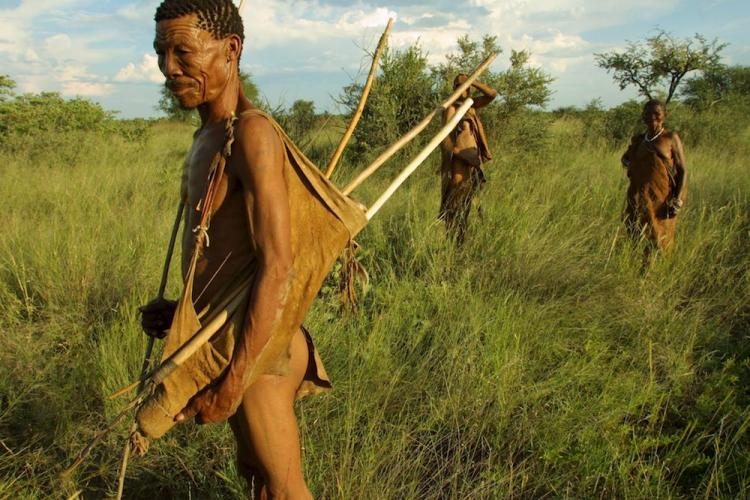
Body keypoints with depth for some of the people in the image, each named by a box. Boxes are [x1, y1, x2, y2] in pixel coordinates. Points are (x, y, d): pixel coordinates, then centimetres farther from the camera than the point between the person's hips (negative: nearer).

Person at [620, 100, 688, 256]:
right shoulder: (638, 140, 12)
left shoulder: (671, 137, -1)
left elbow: (683, 170, -3)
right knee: (636, 239, 3)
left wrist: (678, 200, -12)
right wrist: (628, 164, 7)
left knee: (658, 242, -5)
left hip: (661, 200, -4)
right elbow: (625, 158, 31)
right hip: (639, 199, 4)